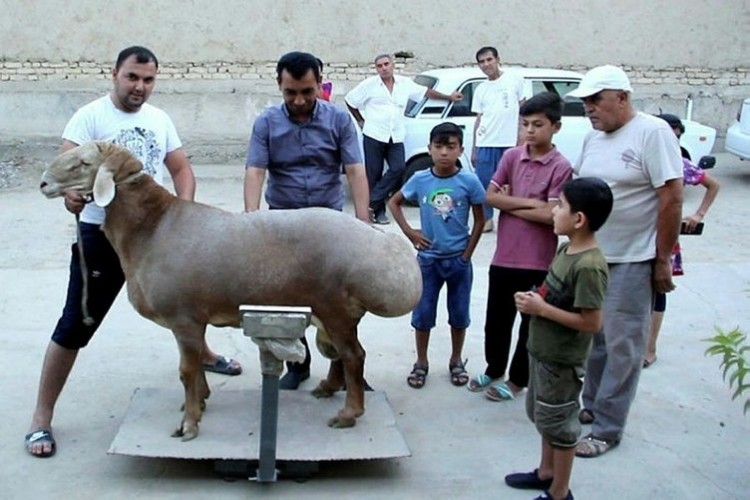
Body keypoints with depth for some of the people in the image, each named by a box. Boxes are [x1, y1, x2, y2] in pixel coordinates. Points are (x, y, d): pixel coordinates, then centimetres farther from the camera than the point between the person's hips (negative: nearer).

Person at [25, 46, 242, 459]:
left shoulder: (159, 119, 7)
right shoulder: (91, 116, -10)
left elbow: (181, 169, 10)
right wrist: (70, 192, -44)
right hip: (102, 234, -5)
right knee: (76, 326, -4)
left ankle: (202, 354, 53)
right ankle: (41, 418, 6)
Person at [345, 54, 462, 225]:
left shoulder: (405, 83, 8)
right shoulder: (369, 84, -1)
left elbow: (426, 92, 18)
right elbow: (350, 100, 5)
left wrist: (449, 97, 22)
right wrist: (361, 121, 6)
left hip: (396, 138, 3)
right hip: (374, 136, -3)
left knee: (398, 169, -12)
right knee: (374, 174, -1)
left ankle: (372, 203, -5)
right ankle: (378, 210, 9)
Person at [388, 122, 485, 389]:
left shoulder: (469, 181, -11)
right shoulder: (420, 179, -7)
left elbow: (479, 220, -3)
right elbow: (393, 202, 9)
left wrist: (466, 255, -5)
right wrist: (409, 232, -1)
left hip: (458, 260, -1)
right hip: (428, 259, 1)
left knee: (459, 314, 12)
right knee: (423, 313, 8)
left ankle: (456, 361, 30)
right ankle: (421, 363, 24)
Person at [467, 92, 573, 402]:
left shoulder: (561, 167, -11)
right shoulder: (511, 157, 3)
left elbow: (550, 215, -17)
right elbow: (490, 196, -4)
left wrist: (510, 204, -10)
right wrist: (529, 202, -13)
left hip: (538, 261, -4)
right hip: (504, 256, 4)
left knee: (531, 323, 11)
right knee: (497, 319, 17)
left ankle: (517, 380, 27)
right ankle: (494, 370, 37)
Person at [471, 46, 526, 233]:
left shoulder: (515, 81, 2)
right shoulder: (481, 89, 13)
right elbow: (479, 119, 15)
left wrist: (521, 140, -3)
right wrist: (473, 149, 12)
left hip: (509, 143, -3)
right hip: (484, 144, 4)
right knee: (483, 183, 5)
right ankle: (486, 219, 17)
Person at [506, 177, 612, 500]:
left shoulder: (589, 266, -27)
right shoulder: (567, 249, 2)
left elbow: (591, 322, -27)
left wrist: (540, 309, -24)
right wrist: (535, 299, -4)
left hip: (562, 361, -9)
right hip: (543, 351, 9)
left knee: (558, 423, 6)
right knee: (544, 416, 23)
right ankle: (546, 472, 42)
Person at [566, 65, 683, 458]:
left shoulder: (652, 132, -13)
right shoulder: (593, 137, 8)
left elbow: (672, 197, -15)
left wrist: (663, 259, -13)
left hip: (631, 262, -7)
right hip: (589, 256, 7)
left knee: (622, 347, 2)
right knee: (593, 339, 16)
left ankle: (607, 428, 11)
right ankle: (591, 406, 32)